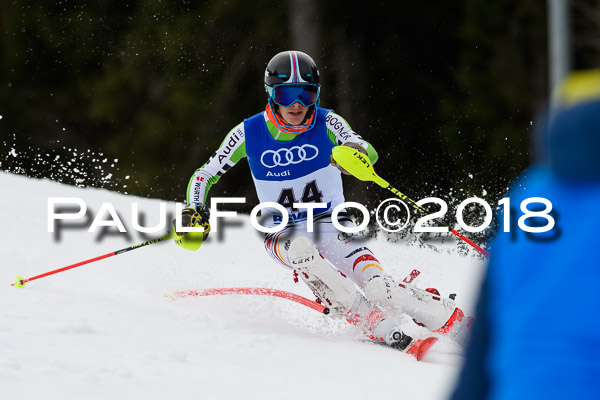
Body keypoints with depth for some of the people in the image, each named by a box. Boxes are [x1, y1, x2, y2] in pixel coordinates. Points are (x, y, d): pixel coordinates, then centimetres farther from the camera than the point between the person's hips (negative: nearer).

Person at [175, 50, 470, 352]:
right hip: (284, 235, 1)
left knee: (378, 288, -26)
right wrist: (194, 212, -12)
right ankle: (379, 326, -36)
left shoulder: (326, 124, -8)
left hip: (332, 226, 0)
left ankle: (457, 322, -19)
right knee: (301, 250, -37)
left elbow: (369, 154, -25)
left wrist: (354, 154, -49)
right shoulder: (249, 134, -5)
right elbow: (204, 176, 6)